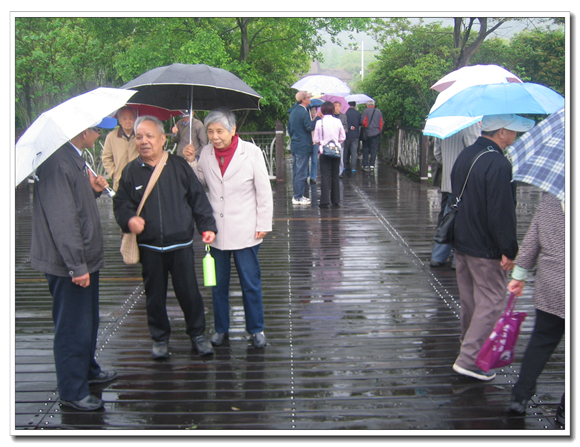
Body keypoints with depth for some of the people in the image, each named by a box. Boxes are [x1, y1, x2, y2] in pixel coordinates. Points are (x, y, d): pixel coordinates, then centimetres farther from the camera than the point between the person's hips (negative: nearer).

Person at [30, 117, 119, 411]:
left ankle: (87, 370, 42)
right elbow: (61, 219, -27)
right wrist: (76, 266, -25)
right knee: (73, 328, 1)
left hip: (84, 258, 10)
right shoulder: (57, 163, -25)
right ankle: (72, 392, 14)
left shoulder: (75, 158, 9)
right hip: (68, 265, -10)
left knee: (88, 321, 24)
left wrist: (92, 189, 1)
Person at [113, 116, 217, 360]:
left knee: (189, 292, 4)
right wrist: (129, 219, -15)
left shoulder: (179, 166, 1)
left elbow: (198, 198, 5)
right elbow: (121, 203, 6)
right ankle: (160, 338, 27)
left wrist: (207, 226, -1)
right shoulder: (131, 171, 2)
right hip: (149, 247, 1)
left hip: (181, 244, -1)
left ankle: (197, 334, 23)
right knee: (155, 295, 10)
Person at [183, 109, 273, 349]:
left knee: (251, 284, 6)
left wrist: (263, 224, -5)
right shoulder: (206, 153, 0)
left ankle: (256, 329, 21)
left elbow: (264, 191, -5)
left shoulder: (251, 152, -9)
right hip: (216, 231, 3)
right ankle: (221, 328, 28)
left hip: (245, 232, -3)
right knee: (218, 284, 13)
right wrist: (190, 163, -2)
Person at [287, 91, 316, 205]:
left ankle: (296, 195, 18)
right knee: (301, 173, -5)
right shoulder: (303, 112, -15)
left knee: (296, 172, 13)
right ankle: (298, 197, -4)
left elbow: (289, 129, 20)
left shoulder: (293, 111, 14)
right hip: (303, 146, -10)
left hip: (294, 145, 10)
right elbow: (310, 127, -20)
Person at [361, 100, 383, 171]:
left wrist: (366, 128, 9)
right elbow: (381, 123, 7)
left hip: (367, 133, -2)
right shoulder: (379, 112, 5)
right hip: (376, 133, 2)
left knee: (365, 149, 5)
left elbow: (364, 122, -9)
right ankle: (372, 164, 3)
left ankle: (365, 164, 4)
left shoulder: (365, 111, -5)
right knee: (374, 149, 6)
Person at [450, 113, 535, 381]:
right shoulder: (498, 164, -22)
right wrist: (509, 251, -17)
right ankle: (470, 359, -1)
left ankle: (470, 341, 37)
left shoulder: (465, 156, 8)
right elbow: (502, 213, -23)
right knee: (491, 303, -1)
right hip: (487, 249, -9)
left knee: (469, 299, 21)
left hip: (461, 241, 9)